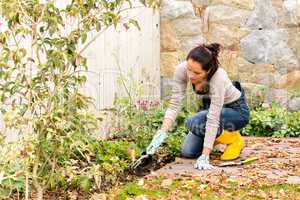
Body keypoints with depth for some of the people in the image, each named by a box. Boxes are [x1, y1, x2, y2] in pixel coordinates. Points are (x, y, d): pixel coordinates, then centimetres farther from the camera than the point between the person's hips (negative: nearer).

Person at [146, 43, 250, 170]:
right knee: (187, 152, -7)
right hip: (210, 105, 5)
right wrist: (162, 133, -35)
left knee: (194, 123, -31)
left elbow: (213, 120, -39)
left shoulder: (218, 78, -39)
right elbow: (175, 104, -23)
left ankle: (234, 139, -6)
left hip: (236, 109, -5)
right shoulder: (182, 69, -26)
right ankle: (215, 137, 21)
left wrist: (204, 157, -39)